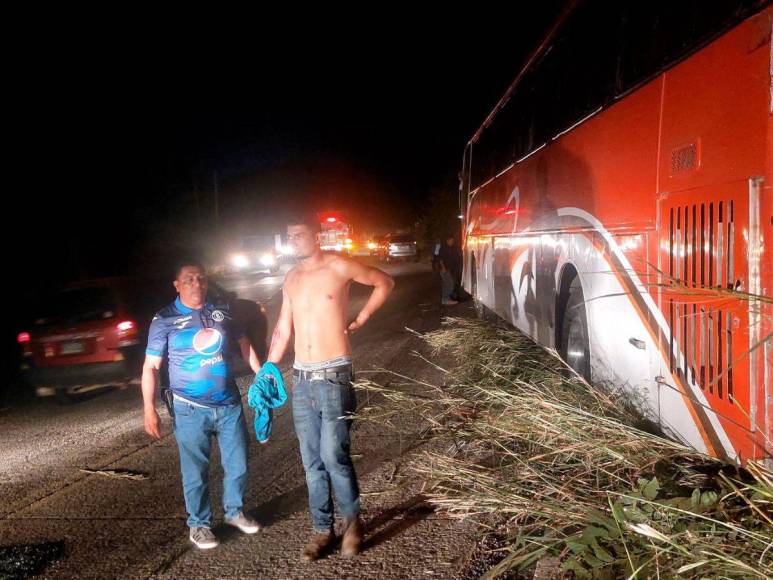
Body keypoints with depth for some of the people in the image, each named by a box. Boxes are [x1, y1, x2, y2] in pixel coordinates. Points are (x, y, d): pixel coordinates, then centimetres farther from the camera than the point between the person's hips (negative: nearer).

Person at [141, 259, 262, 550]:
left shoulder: (221, 311, 4)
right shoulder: (165, 320, -6)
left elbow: (243, 343, 17)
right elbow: (150, 366, -5)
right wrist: (150, 411, -10)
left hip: (229, 405, 4)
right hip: (191, 411, -3)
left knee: (238, 465, 12)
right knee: (196, 472, 6)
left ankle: (234, 511, 35)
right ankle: (199, 524, 26)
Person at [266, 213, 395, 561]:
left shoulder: (339, 267, -5)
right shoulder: (291, 279, 11)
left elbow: (385, 283, 7)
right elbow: (283, 330, 16)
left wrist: (359, 321, 3)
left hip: (333, 376, -5)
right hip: (300, 379, 5)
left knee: (334, 456, -6)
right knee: (312, 462, 9)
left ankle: (352, 520, 18)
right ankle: (322, 530, 23)